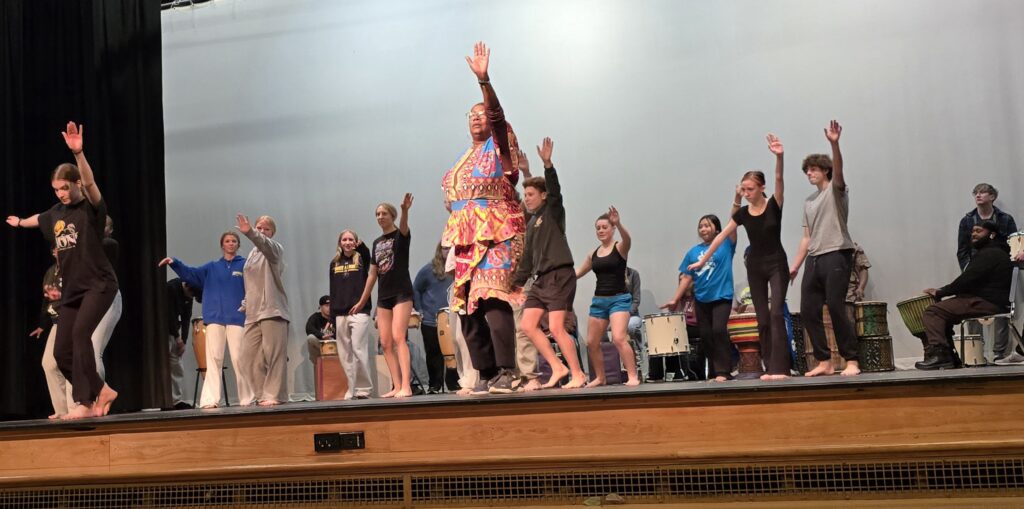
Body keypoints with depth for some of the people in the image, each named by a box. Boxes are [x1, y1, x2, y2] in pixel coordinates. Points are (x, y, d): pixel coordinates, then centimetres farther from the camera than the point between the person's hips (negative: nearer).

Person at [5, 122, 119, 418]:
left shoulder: (92, 208, -7)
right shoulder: (56, 213, 11)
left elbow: (90, 182, -29)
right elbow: (38, 219, 35)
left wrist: (78, 153, -44)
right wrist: (20, 222, 56)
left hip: (99, 284, -7)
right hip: (71, 290, 7)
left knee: (80, 332, -27)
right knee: (61, 352, 2)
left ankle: (84, 403, -23)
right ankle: (102, 392, 18)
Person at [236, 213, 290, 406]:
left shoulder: (275, 249, 1)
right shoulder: (252, 254, 22)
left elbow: (265, 243, -25)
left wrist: (250, 232, -42)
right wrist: (245, 304, 15)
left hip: (273, 311, -7)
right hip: (253, 314, 7)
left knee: (274, 356, -9)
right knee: (249, 358, 3)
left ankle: (274, 395, -4)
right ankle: (262, 395, 10)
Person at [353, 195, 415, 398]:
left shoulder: (401, 235, -2)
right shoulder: (376, 243, 15)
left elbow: (404, 227, -28)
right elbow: (372, 274, 18)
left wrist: (405, 210, -50)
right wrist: (362, 301, 19)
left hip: (402, 293, -7)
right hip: (383, 296, 7)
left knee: (398, 338, -18)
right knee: (385, 343, 2)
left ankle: (406, 386, -20)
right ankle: (397, 387, 6)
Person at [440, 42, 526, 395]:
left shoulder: (499, 145, 3)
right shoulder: (464, 158, 22)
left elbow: (497, 112, -15)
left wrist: (483, 79, -27)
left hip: (497, 233, -7)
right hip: (465, 236, 7)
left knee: (493, 299, -20)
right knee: (467, 306, 3)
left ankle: (506, 371, -16)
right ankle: (486, 374, 9)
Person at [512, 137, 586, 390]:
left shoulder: (553, 211, 0)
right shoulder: (531, 223, 19)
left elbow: (554, 189, -20)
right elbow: (528, 258, 21)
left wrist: (547, 163, -33)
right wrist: (518, 284, 18)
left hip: (560, 276, -8)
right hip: (541, 279, 8)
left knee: (556, 328, -14)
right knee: (527, 324, 1)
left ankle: (578, 374, -4)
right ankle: (558, 368, 6)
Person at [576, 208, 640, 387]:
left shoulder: (620, 248, -5)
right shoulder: (593, 254, 11)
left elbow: (628, 239, -30)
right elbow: (578, 273, 23)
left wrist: (619, 224, -48)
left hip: (619, 299, -6)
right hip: (598, 300, 6)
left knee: (619, 338, -22)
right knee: (592, 343, 8)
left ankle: (633, 377, -15)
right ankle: (600, 378, 25)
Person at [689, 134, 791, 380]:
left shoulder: (774, 205, -8)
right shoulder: (743, 213, 2)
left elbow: (779, 180, -26)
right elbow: (722, 236, 7)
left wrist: (779, 157, -44)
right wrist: (702, 260, 9)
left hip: (776, 264, -4)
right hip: (755, 267, 4)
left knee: (776, 313, -15)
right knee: (763, 319, 4)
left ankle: (780, 368, -17)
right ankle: (770, 368, 9)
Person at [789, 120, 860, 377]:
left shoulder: (836, 189, 3)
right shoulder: (809, 201, 22)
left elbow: (838, 170, -20)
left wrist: (834, 144, -36)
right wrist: (795, 266, 16)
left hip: (836, 255, -7)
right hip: (814, 259, 7)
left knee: (836, 308, -11)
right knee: (808, 311, 2)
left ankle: (852, 361, -3)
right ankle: (824, 362, 8)